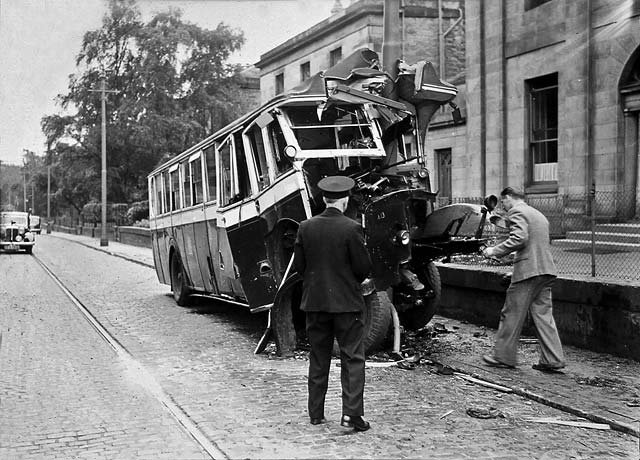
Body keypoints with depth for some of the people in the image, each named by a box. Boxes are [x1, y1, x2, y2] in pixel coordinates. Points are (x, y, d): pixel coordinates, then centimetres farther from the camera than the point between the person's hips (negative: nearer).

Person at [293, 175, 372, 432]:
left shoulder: (306, 227, -1)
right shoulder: (351, 228, -13)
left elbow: (298, 264, 4)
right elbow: (364, 266, -8)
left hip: (314, 302, 4)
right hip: (346, 302, -4)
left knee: (318, 359, 14)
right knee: (352, 358, 4)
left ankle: (316, 413, 20)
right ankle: (352, 413, -4)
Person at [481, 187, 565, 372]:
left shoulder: (516, 212, -5)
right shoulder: (538, 214, 23)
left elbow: (519, 238, -20)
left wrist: (495, 251, -12)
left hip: (528, 270, -8)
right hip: (546, 269, 8)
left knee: (512, 315, 2)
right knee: (543, 314, 8)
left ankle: (503, 356, 10)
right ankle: (553, 360, 5)